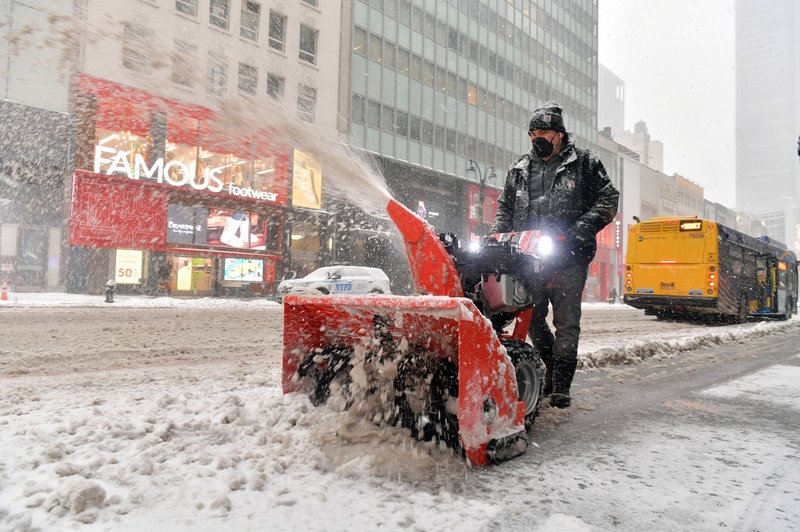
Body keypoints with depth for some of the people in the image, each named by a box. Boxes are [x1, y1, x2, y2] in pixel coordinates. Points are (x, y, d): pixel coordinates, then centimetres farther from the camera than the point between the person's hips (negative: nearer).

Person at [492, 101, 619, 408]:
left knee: (566, 322, -3)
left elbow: (608, 198, 4)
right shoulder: (519, 170, 19)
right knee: (532, 319, 9)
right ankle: (553, 365, 31)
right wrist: (496, 235, 5)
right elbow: (505, 207, 23)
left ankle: (560, 386, 2)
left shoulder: (583, 163, 8)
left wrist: (584, 227, -11)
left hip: (569, 257, -4)